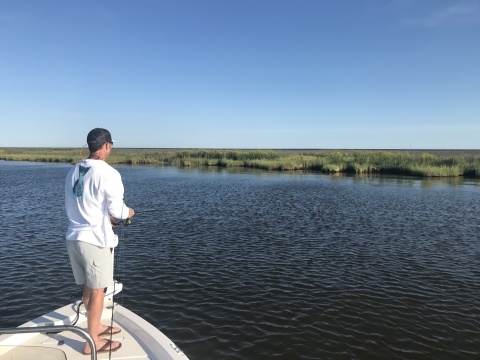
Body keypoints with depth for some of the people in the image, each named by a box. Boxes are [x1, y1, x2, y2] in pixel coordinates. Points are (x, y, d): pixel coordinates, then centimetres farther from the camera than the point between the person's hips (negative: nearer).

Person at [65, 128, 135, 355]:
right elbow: (116, 210, -14)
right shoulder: (108, 173, -14)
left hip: (74, 236, 8)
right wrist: (128, 212, 8)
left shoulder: (73, 172, 9)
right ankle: (92, 342, 16)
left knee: (88, 287, 20)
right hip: (94, 239, -7)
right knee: (97, 290, 5)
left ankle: (96, 326, 37)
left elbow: (70, 208, 15)